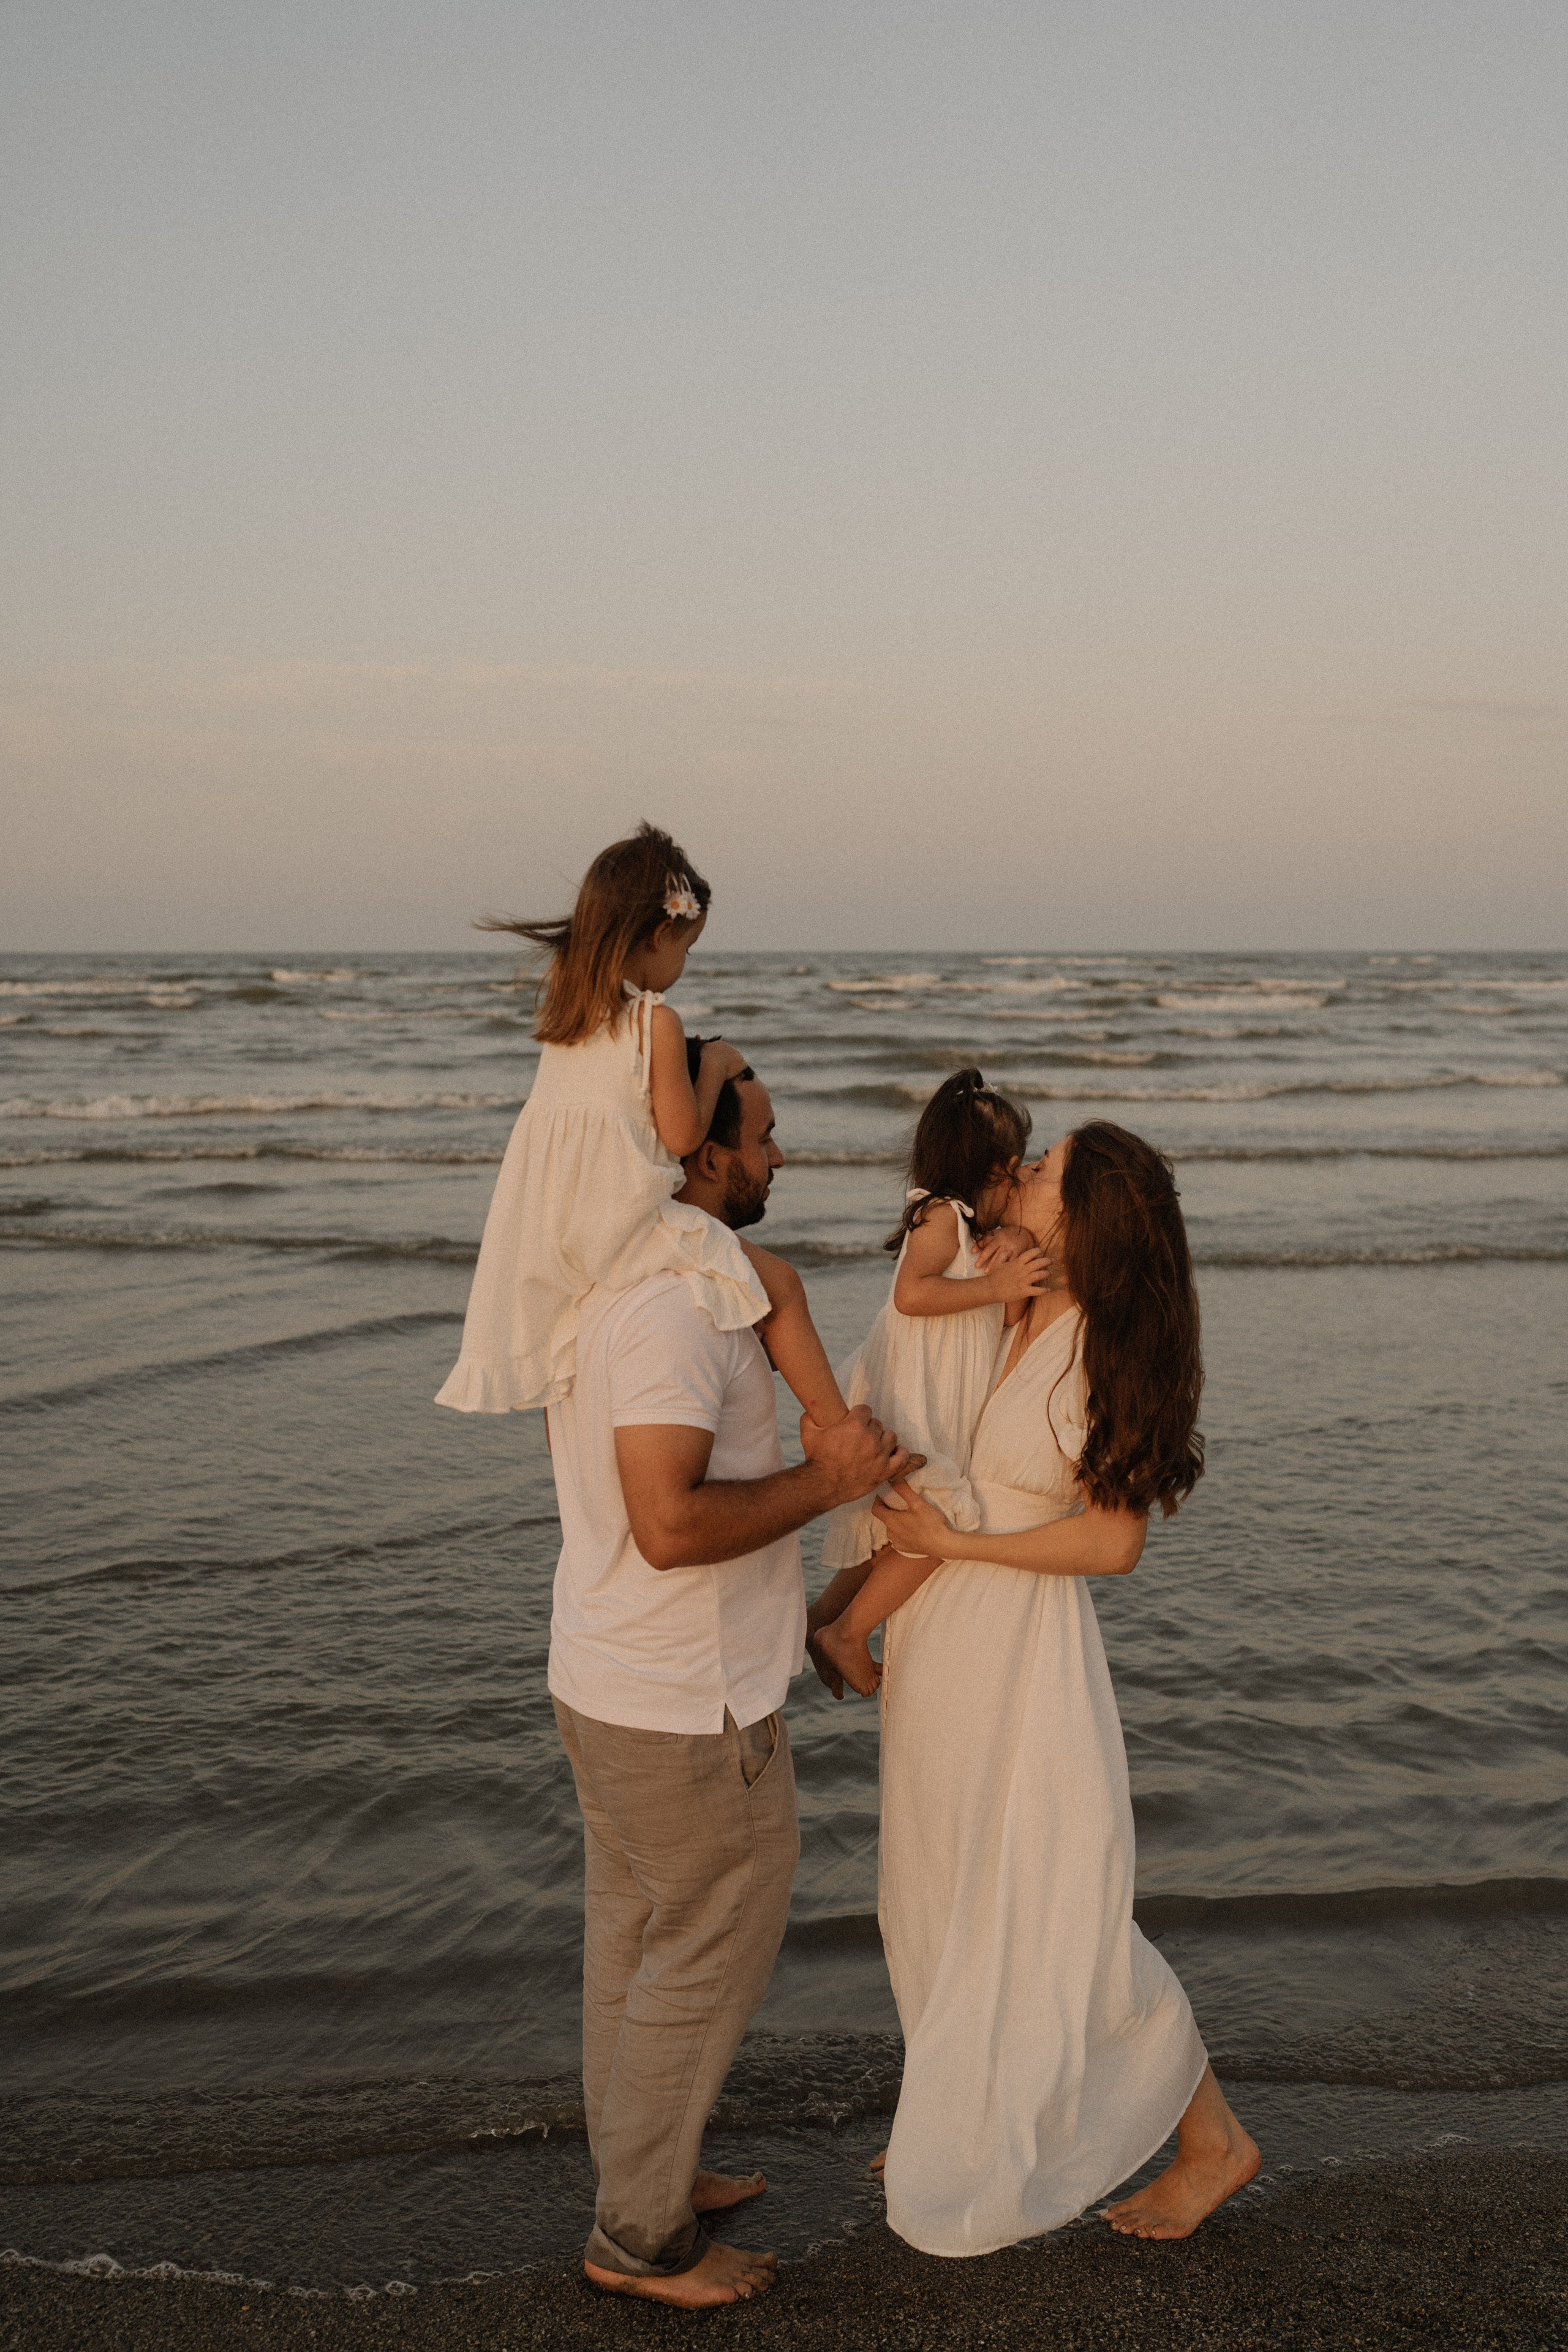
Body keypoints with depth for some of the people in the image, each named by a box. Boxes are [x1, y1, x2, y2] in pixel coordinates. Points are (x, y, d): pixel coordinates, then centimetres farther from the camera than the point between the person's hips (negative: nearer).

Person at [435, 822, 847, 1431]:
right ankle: (837, 1430, 3)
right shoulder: (657, 1022, -13)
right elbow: (683, 1134, -9)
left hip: (544, 1222, 7)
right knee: (780, 1284, 2)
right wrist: (713, 1066, 4)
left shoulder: (562, 1006, 8)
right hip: (625, 1219, -7)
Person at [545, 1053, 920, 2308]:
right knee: (710, 1955, 7)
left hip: (608, 1683, 10)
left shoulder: (604, 1276, 6)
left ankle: (643, 2173, 39)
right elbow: (670, 1525, -32)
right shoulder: (679, 1307, -26)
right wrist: (827, 1481, -22)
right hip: (689, 1708, -10)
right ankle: (642, 2235, 22)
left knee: (635, 1934, 22)